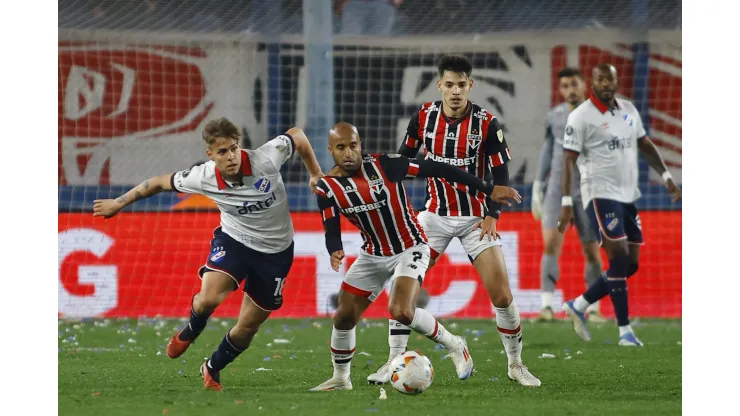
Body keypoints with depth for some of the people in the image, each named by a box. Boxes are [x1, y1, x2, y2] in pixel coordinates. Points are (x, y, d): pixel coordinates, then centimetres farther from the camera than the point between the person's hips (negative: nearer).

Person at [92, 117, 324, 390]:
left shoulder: (266, 159, -27)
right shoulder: (203, 177, -22)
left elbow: (297, 135, -8)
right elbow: (161, 182, -5)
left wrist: (315, 174, -2)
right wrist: (119, 203, 3)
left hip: (275, 251, 1)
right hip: (233, 239, -1)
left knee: (248, 326, 6)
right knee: (209, 298, -27)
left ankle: (212, 369, 35)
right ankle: (189, 333, 10)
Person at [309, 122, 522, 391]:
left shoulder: (385, 166, -21)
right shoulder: (327, 188, -10)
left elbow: (438, 169, -17)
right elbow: (332, 231, -8)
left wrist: (489, 190, -15)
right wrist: (335, 252, -34)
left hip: (409, 250, -5)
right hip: (373, 255, 5)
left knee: (401, 312, -24)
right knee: (344, 317, 2)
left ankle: (454, 346, -1)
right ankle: (340, 378, 25)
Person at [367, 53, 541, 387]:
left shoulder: (486, 123, -12)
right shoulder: (423, 118, -5)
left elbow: (500, 173, -7)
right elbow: (405, 160, 7)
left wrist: (492, 215, -18)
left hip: (476, 217, -2)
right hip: (435, 215, 2)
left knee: (501, 293, -9)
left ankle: (515, 364, 8)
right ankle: (394, 363, 1)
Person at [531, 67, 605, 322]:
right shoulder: (554, 116, 7)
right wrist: (537, 187, 14)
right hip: (557, 189, 1)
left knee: (591, 251, 3)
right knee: (551, 243, -15)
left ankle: (593, 309, 17)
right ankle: (547, 306, -19)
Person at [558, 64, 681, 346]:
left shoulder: (629, 110, 12)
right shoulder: (581, 117, -8)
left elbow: (645, 145, 23)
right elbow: (568, 160, -9)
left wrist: (666, 176, 14)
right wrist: (566, 203, -15)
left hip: (628, 195, 7)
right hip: (600, 194, -7)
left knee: (631, 264, 5)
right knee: (619, 258, -14)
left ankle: (578, 306, 19)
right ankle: (625, 331, -9)